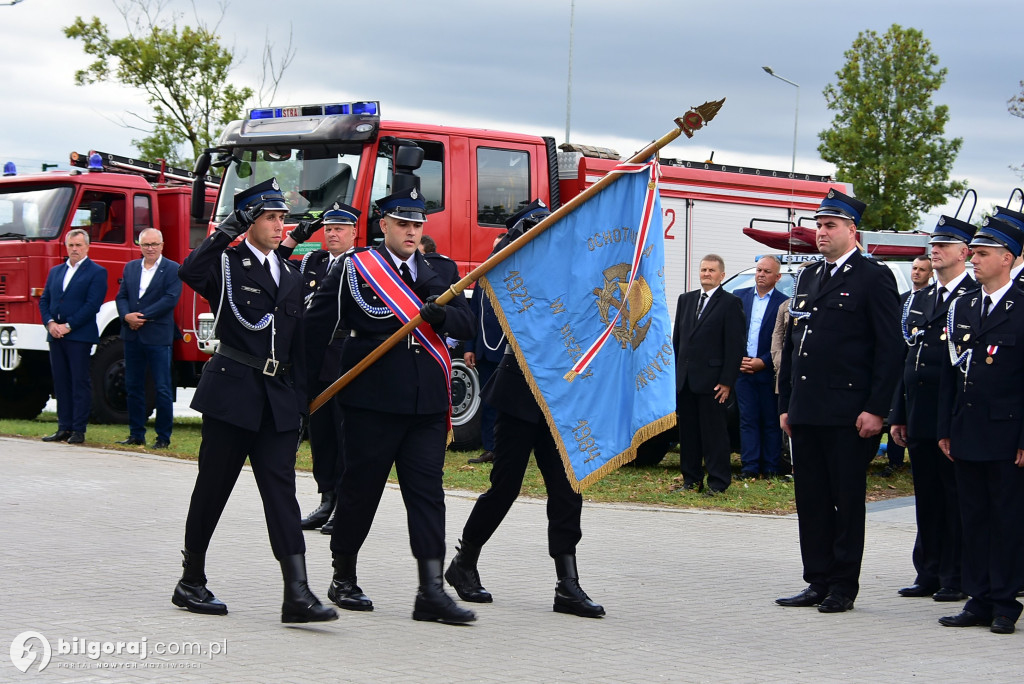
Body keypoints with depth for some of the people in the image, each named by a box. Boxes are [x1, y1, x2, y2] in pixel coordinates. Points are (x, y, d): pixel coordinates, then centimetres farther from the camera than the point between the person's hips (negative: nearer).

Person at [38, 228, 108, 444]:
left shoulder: (96, 272, -2)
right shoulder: (55, 271, 18)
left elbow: (92, 304, -11)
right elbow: (44, 300, 15)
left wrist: (68, 326, -13)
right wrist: (50, 323, -3)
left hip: (80, 335, -6)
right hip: (55, 335, 6)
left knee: (80, 383, -4)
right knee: (61, 383, 7)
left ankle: (79, 430, -2)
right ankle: (64, 428, 11)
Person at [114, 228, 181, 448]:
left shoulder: (172, 269, -3)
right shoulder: (130, 267, 14)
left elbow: (170, 299, -12)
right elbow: (121, 296, 10)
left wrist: (142, 316, -14)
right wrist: (126, 316, -11)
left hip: (158, 337, -5)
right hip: (132, 336, 6)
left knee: (162, 389, -3)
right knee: (133, 387, 9)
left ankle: (164, 437, 3)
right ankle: (136, 434, 16)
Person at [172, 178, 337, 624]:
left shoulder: (290, 274, 16)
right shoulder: (226, 264, -2)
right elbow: (190, 272, -26)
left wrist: (300, 397, 12)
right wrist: (229, 230, -25)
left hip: (278, 398, 5)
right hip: (231, 390, -5)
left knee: (281, 489, -4)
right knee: (213, 486, 4)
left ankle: (297, 594, -13)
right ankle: (191, 582, 19)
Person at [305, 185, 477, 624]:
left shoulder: (439, 274, 14)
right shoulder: (354, 270, 2)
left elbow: (467, 325, 1)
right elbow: (316, 328, 2)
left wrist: (442, 315, -20)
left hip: (427, 403, 4)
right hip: (372, 402, -3)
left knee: (427, 492, -2)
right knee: (360, 489, 5)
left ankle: (431, 592, -4)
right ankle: (343, 579, 21)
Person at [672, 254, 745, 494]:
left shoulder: (730, 303, -2)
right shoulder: (685, 299, 16)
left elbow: (734, 346, -7)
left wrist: (727, 381, -12)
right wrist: (675, 373, 10)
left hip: (711, 381, -6)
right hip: (685, 380, 6)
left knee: (714, 432, -2)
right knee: (687, 432, 9)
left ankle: (718, 481, 3)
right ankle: (691, 479, 16)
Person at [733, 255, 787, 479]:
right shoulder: (739, 297, 10)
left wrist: (763, 362, -11)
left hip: (768, 371, -2)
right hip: (742, 369, 3)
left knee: (771, 422, 4)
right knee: (747, 419, 2)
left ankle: (771, 467, 9)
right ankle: (750, 466, 5)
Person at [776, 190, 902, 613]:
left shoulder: (873, 278, -5)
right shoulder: (808, 277, 17)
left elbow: (890, 349, -9)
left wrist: (876, 409, -14)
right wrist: (785, 404, 14)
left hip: (847, 414, -7)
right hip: (805, 413, 7)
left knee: (847, 500, 1)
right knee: (811, 500, 10)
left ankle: (844, 587, 9)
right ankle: (818, 582, 17)